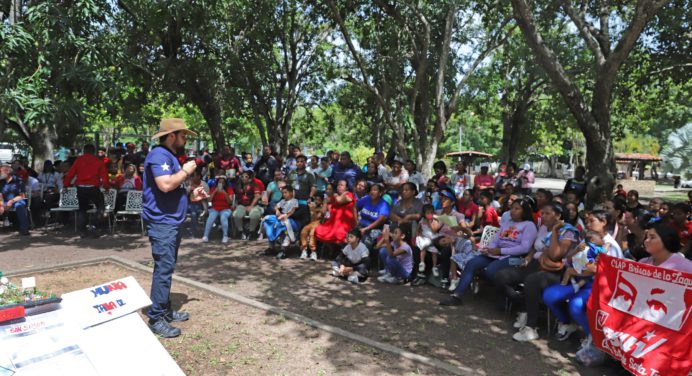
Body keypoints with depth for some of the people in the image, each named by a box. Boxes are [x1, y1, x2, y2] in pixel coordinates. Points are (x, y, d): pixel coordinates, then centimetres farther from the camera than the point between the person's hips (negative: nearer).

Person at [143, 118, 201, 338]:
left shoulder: (170, 156, 19)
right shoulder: (159, 155, -14)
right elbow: (165, 185, -29)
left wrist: (190, 193, 14)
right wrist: (185, 171, -15)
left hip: (171, 222, 11)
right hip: (162, 222, -11)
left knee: (167, 269, 16)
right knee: (164, 270, -9)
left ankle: (165, 311, 27)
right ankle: (156, 319, -1)